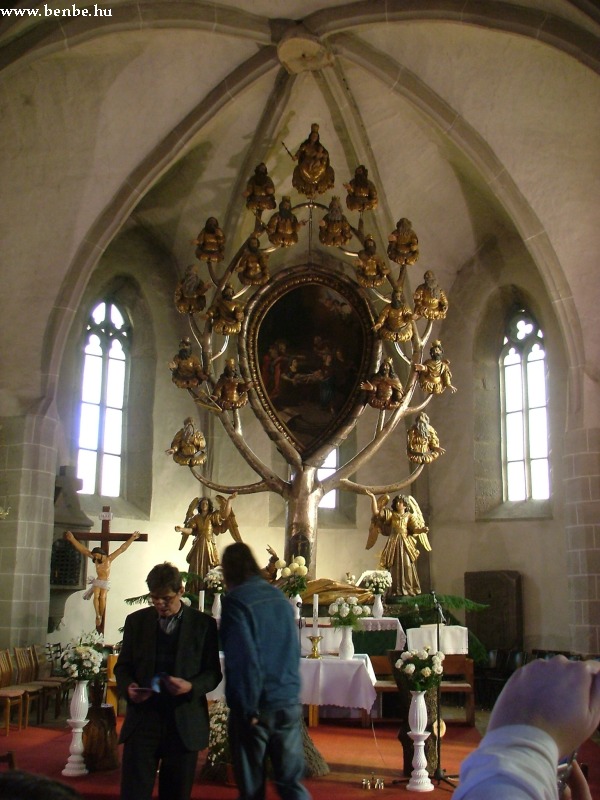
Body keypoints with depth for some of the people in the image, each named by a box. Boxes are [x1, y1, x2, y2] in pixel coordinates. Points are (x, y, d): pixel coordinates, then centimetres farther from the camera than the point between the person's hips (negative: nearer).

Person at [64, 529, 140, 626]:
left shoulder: (109, 559, -11)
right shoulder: (95, 559, -4)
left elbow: (122, 549, -12)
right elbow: (83, 549, -7)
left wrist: (132, 538, -16)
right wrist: (72, 539, -12)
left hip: (106, 582, -2)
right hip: (97, 581, 2)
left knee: (102, 597, -19)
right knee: (96, 596, -18)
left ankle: (101, 616, -11)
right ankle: (97, 616, -19)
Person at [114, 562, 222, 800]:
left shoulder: (203, 624, 1)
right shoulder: (136, 621, 8)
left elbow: (214, 673, 2)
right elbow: (122, 666, 13)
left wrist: (191, 686, -18)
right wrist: (128, 687, -9)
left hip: (184, 724, -1)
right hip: (142, 720, 1)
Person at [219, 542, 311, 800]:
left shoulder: (235, 601, -11)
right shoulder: (280, 598, 8)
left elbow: (244, 658, -17)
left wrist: (248, 709, -10)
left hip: (257, 706, -5)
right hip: (289, 703, 5)